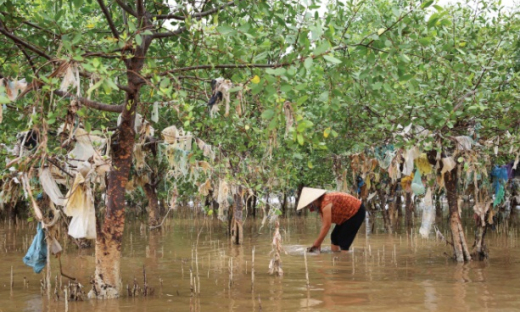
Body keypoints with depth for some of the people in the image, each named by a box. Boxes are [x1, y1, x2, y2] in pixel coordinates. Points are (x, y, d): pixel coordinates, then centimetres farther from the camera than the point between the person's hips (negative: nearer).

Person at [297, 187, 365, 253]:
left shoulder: (326, 203, -30)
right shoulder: (320, 205, -1)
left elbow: (326, 226, -31)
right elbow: (324, 225, -2)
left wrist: (316, 245, -26)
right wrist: (318, 244, -7)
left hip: (356, 212, -10)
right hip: (348, 215, 10)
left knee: (343, 239, -12)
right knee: (334, 236, 6)